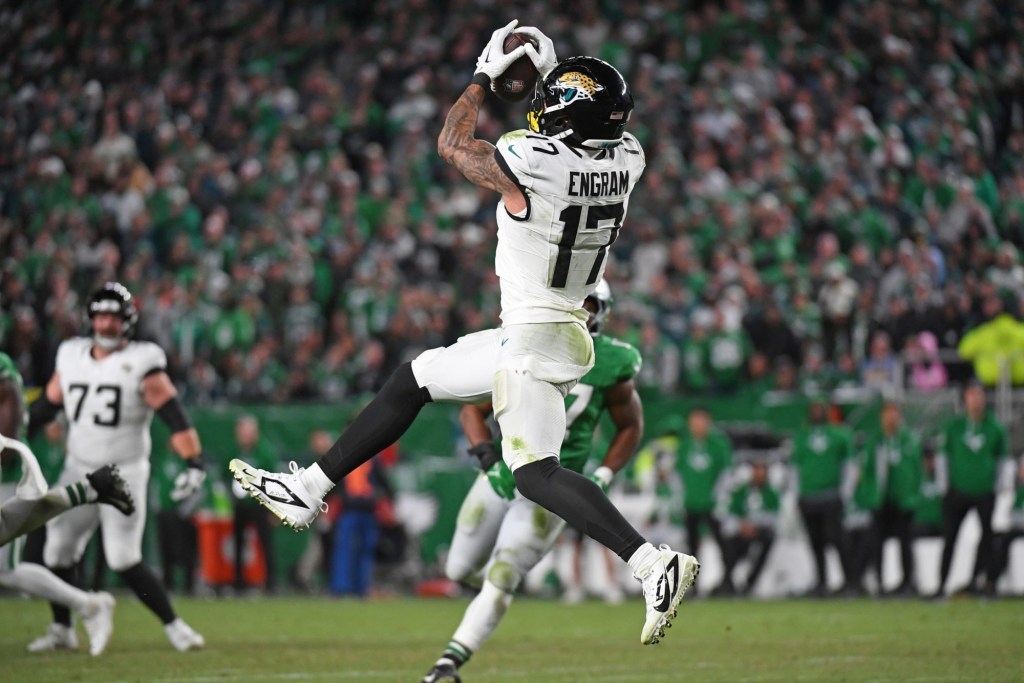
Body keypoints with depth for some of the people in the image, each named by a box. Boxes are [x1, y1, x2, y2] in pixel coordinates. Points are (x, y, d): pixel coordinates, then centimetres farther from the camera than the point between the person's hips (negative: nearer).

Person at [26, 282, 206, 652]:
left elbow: (174, 415, -18)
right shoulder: (71, 357, 4)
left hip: (125, 473, -5)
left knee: (124, 560, -14)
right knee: (58, 553, 5)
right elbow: (46, 406, 15)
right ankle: (60, 629, 22)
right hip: (78, 470, 5)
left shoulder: (141, 362, -11)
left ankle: (174, 626, -4)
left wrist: (194, 463, -29)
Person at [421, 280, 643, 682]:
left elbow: (631, 428, 5)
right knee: (459, 570, 15)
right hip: (503, 475, 4)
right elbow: (473, 410, 0)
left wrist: (600, 479, -6)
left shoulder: (611, 366, -10)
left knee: (500, 578, -15)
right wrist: (486, 449, -20)